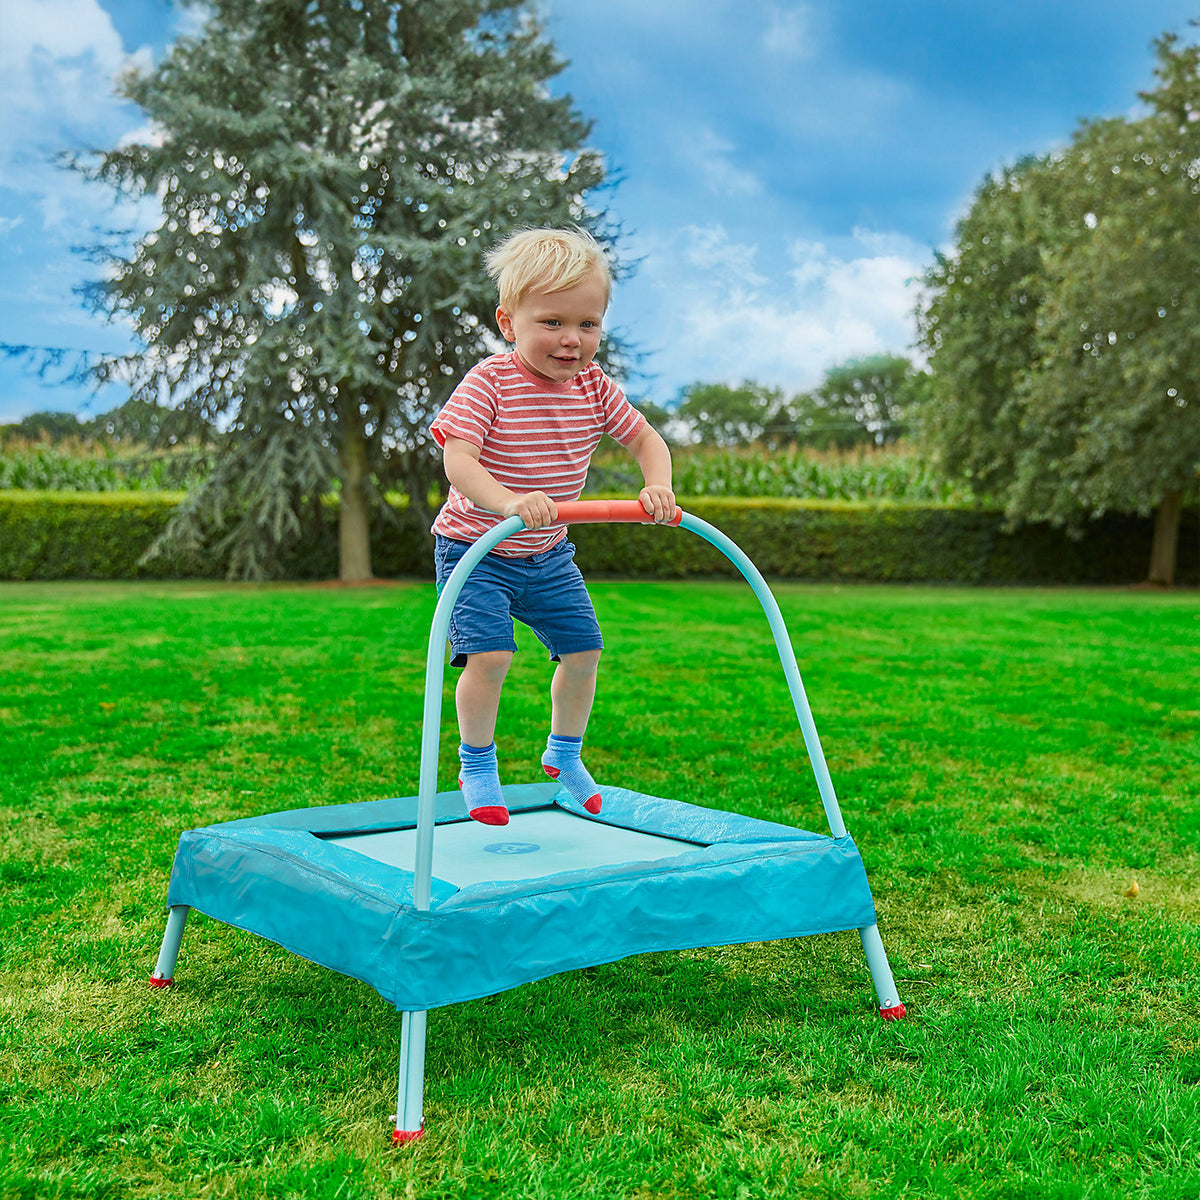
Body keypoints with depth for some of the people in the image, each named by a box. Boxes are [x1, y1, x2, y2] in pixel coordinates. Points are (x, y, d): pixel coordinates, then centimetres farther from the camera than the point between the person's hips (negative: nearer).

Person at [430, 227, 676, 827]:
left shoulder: (593, 387, -5)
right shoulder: (489, 383, -22)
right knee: (489, 655, -19)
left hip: (549, 555, 6)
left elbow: (646, 440, 3)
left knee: (582, 650, 7)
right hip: (476, 548, -5)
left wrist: (657, 488, -19)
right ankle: (477, 765, 7)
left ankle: (564, 754, 33)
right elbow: (457, 460, -31)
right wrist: (508, 502, -50)